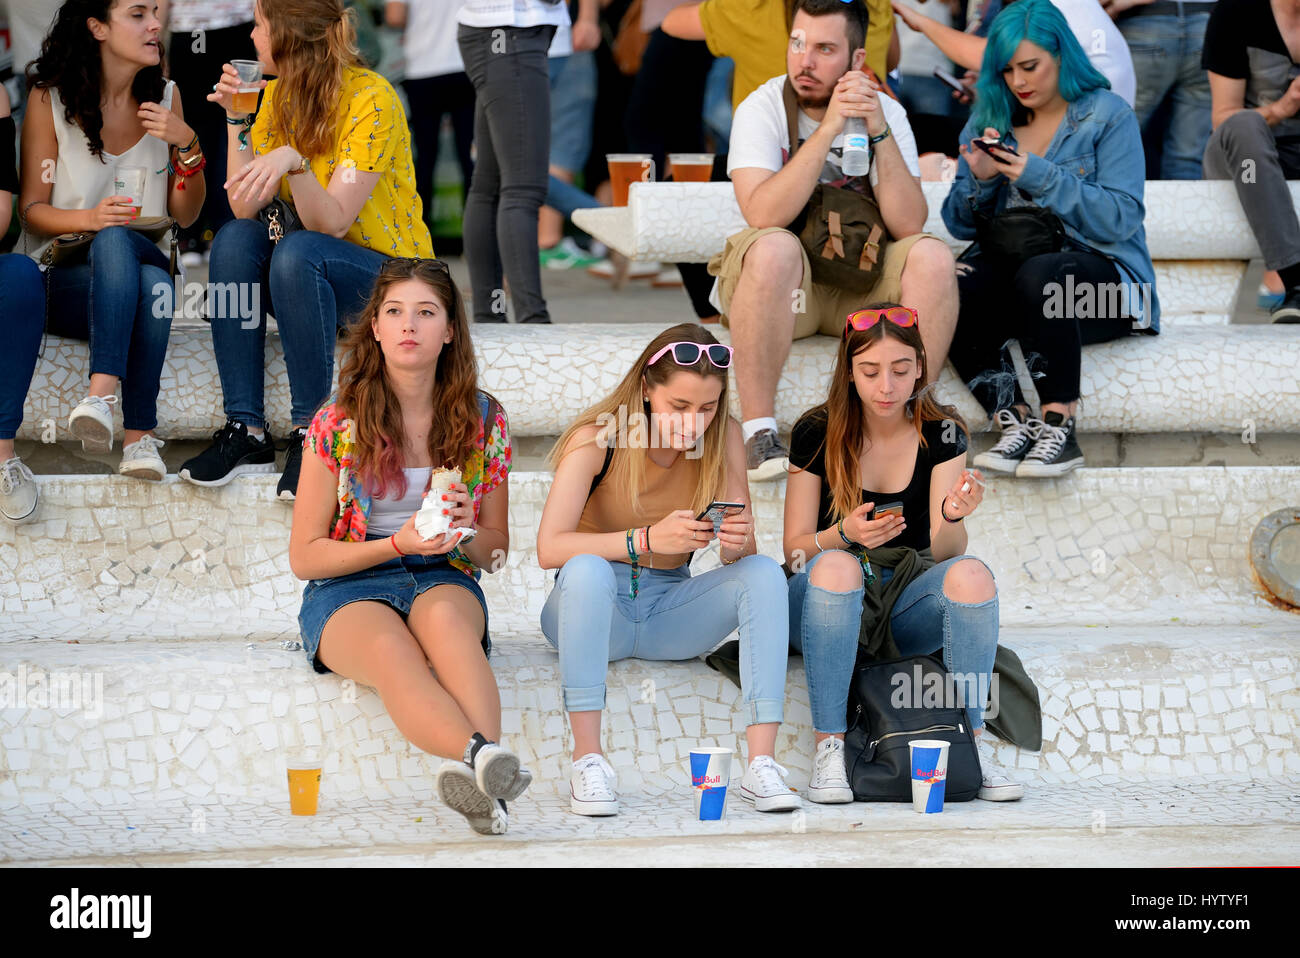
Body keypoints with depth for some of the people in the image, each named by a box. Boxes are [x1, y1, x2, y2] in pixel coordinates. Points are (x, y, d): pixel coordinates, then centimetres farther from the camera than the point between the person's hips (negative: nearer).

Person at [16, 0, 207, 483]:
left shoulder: (164, 96, 9)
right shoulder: (50, 99, -1)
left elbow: (185, 215, 10)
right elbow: (32, 209, -2)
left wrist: (187, 145, -7)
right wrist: (89, 218, -22)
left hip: (142, 263, 3)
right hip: (63, 277, -3)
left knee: (157, 284, -36)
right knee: (114, 240, -39)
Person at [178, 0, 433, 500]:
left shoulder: (371, 98, -17)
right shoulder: (278, 96, 4)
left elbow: (330, 223, -24)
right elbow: (246, 207, -7)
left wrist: (293, 162, -40)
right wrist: (236, 120, -12)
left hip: (392, 275, -6)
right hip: (303, 272, 6)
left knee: (298, 251, -35)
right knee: (236, 237, -22)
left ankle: (309, 431, -27)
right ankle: (246, 430, -26)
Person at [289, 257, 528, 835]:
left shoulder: (482, 422, 6)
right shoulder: (337, 425, -1)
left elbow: (496, 549, 15)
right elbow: (304, 557, 2)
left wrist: (468, 533, -10)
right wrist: (399, 544, -12)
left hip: (443, 580, 2)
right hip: (347, 590, -2)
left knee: (445, 618, -38)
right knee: (391, 651, -39)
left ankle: (479, 773, -61)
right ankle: (483, 755, -66)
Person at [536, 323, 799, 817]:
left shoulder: (723, 436, -4)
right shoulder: (597, 438, -15)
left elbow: (742, 555, -6)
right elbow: (549, 548, -26)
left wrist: (738, 543, -31)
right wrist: (645, 540, -40)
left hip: (667, 610, 3)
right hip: (597, 610, -3)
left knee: (764, 573, -22)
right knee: (586, 571, -36)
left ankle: (761, 762, -31)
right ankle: (587, 759, -36)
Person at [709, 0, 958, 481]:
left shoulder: (887, 112, -2)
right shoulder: (763, 108, -9)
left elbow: (908, 225, -14)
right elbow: (763, 216, -26)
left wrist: (879, 132, -23)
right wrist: (828, 129, -28)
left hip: (860, 288, 3)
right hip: (783, 281, -3)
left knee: (932, 256, -25)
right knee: (774, 248, -36)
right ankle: (758, 430, -33)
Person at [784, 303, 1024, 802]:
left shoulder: (941, 434, 0)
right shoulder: (816, 434, -4)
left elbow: (944, 550, -9)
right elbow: (795, 547, -5)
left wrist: (952, 517, -32)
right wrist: (843, 535, -26)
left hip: (906, 607, 2)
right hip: (823, 605, -1)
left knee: (971, 574, -30)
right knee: (836, 567, -36)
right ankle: (828, 746, -33)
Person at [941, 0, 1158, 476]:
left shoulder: (1108, 116, 3)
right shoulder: (988, 121, 16)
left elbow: (1120, 219, -8)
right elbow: (959, 225, 15)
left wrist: (1040, 177, -16)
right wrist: (979, 180, -7)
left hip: (1095, 267, -4)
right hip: (1007, 266, 4)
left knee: (1039, 274, -39)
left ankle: (1059, 427, -37)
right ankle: (1014, 422, -34)